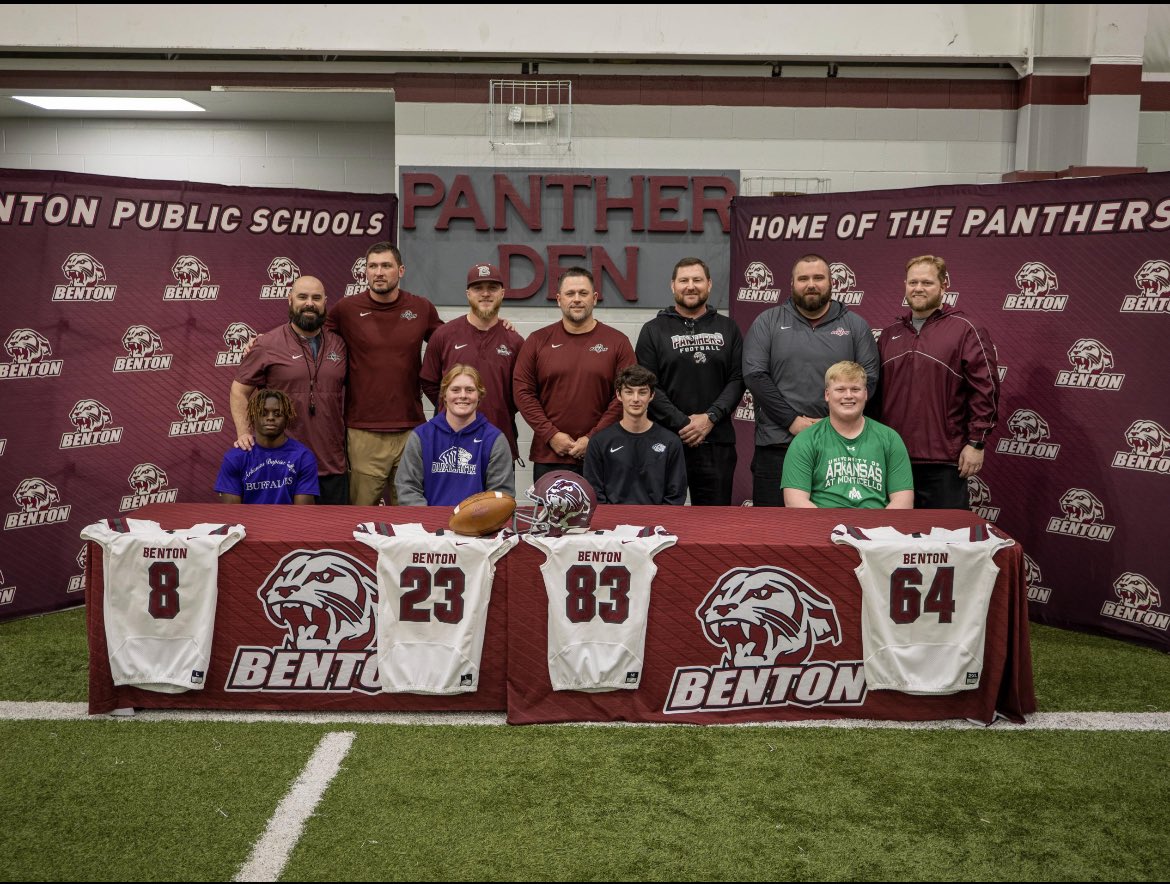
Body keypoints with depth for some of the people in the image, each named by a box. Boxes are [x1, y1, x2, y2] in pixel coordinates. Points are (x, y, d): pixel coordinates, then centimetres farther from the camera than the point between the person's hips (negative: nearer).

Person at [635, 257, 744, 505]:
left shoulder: (728, 328, 11)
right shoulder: (654, 330, 5)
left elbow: (737, 380, 4)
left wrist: (710, 417, -10)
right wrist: (682, 423, -11)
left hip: (717, 442, 2)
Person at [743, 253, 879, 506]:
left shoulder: (855, 325, 10)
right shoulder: (767, 322, 7)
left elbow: (868, 378, 4)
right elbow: (755, 375, -2)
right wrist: (792, 420, -10)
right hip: (776, 444, -1)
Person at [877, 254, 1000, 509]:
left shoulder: (965, 331, -3)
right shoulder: (889, 334, 14)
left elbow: (985, 390, -8)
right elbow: (875, 390, 17)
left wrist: (976, 443, -11)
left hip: (945, 462, -5)